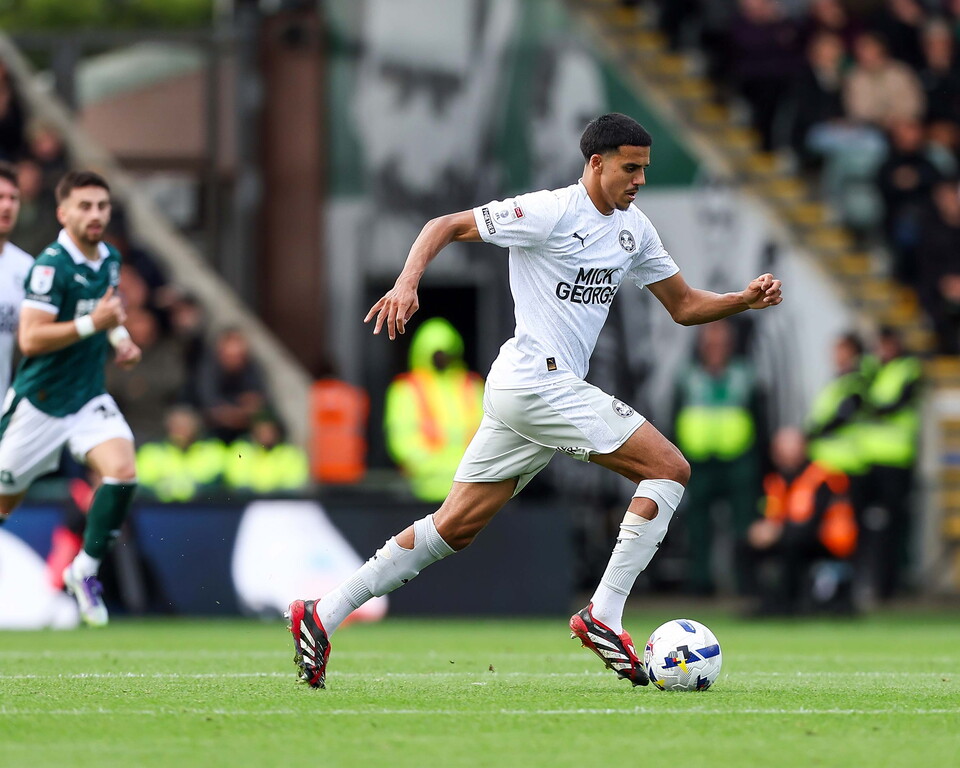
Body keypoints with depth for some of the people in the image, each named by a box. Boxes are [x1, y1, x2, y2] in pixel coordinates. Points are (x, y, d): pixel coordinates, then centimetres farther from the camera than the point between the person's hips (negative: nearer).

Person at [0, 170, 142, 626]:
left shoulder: (109, 260, 6)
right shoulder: (51, 265, -18)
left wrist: (120, 340, 8)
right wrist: (92, 323, -28)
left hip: (89, 400, 5)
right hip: (39, 404, -5)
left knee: (122, 470, -19)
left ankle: (85, 570, -5)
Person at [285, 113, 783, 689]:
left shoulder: (634, 229, 16)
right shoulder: (551, 212, -9)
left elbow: (684, 306, 22)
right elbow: (447, 227, -6)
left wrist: (746, 299, 6)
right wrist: (407, 284, -21)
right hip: (536, 378, -9)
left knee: (456, 528, 7)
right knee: (670, 468, -10)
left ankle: (323, 615, 7)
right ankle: (604, 615, -12)